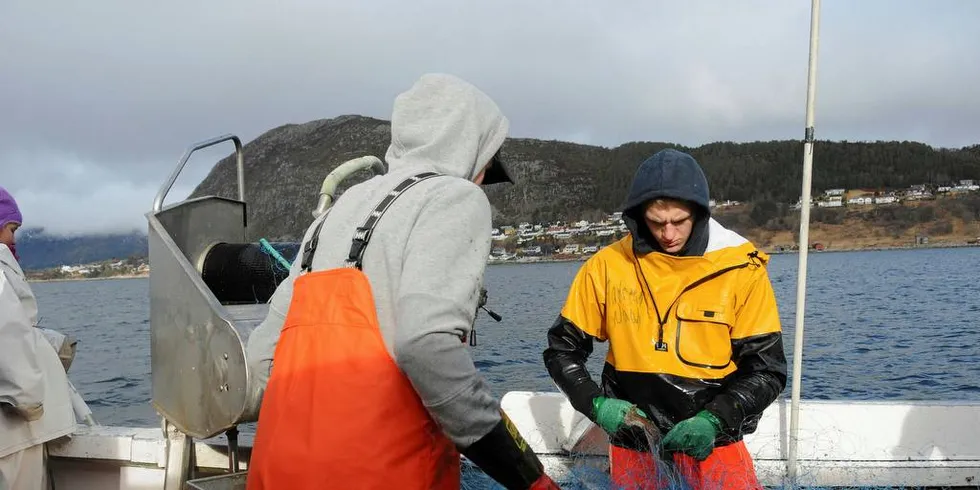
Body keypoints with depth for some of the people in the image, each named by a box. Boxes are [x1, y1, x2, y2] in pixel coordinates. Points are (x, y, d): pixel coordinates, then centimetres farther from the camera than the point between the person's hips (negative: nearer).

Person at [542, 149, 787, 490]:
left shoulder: (741, 269, -9)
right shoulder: (608, 265, -7)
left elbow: (767, 368, -6)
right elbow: (562, 349, 1)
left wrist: (714, 420, -20)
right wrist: (597, 404, -14)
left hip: (711, 434, -1)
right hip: (632, 435, 1)